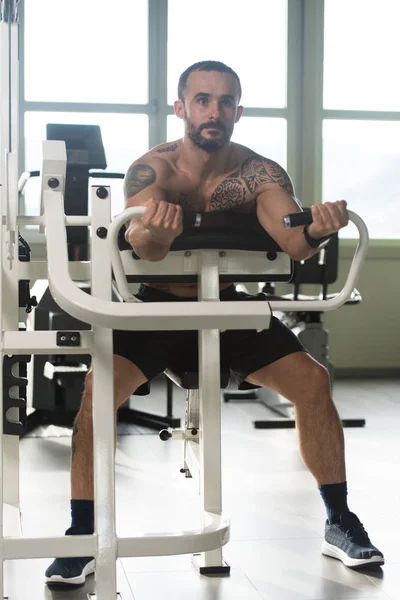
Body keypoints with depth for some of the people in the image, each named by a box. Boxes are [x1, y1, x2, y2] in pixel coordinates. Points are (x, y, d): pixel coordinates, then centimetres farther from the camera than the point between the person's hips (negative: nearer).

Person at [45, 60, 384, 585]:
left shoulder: (260, 173, -13)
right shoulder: (152, 169, -19)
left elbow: (294, 243, -29)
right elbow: (146, 250, -38)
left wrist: (316, 231, -53)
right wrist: (153, 234, -63)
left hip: (229, 304, 2)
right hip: (158, 303, -2)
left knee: (312, 380, -13)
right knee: (101, 385, -25)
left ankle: (339, 523, 3)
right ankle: (82, 536, -12)